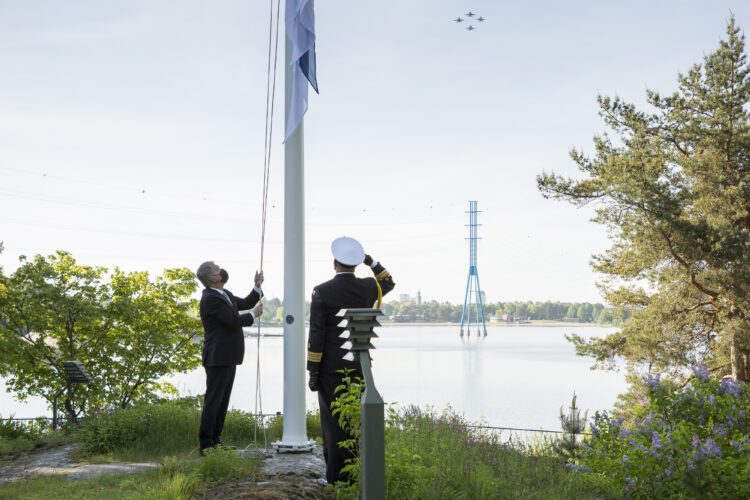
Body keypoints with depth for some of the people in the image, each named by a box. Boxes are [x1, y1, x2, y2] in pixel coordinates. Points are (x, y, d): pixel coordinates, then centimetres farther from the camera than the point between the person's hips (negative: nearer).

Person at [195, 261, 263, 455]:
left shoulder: (224, 294, 13)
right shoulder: (211, 298, -17)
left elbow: (245, 303, 23)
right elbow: (234, 322, -20)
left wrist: (257, 287, 8)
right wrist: (253, 315, -4)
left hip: (229, 357, 10)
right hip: (218, 358, -10)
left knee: (222, 400, 13)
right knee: (213, 400, -6)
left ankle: (215, 439, 19)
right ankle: (205, 443, -2)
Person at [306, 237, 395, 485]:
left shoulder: (322, 292, -12)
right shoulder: (367, 288, -2)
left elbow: (316, 336, -12)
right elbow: (389, 283, 23)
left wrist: (313, 372, -7)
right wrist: (372, 262, 11)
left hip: (330, 366, -3)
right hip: (359, 364, 3)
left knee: (333, 420, 2)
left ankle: (335, 475, 3)